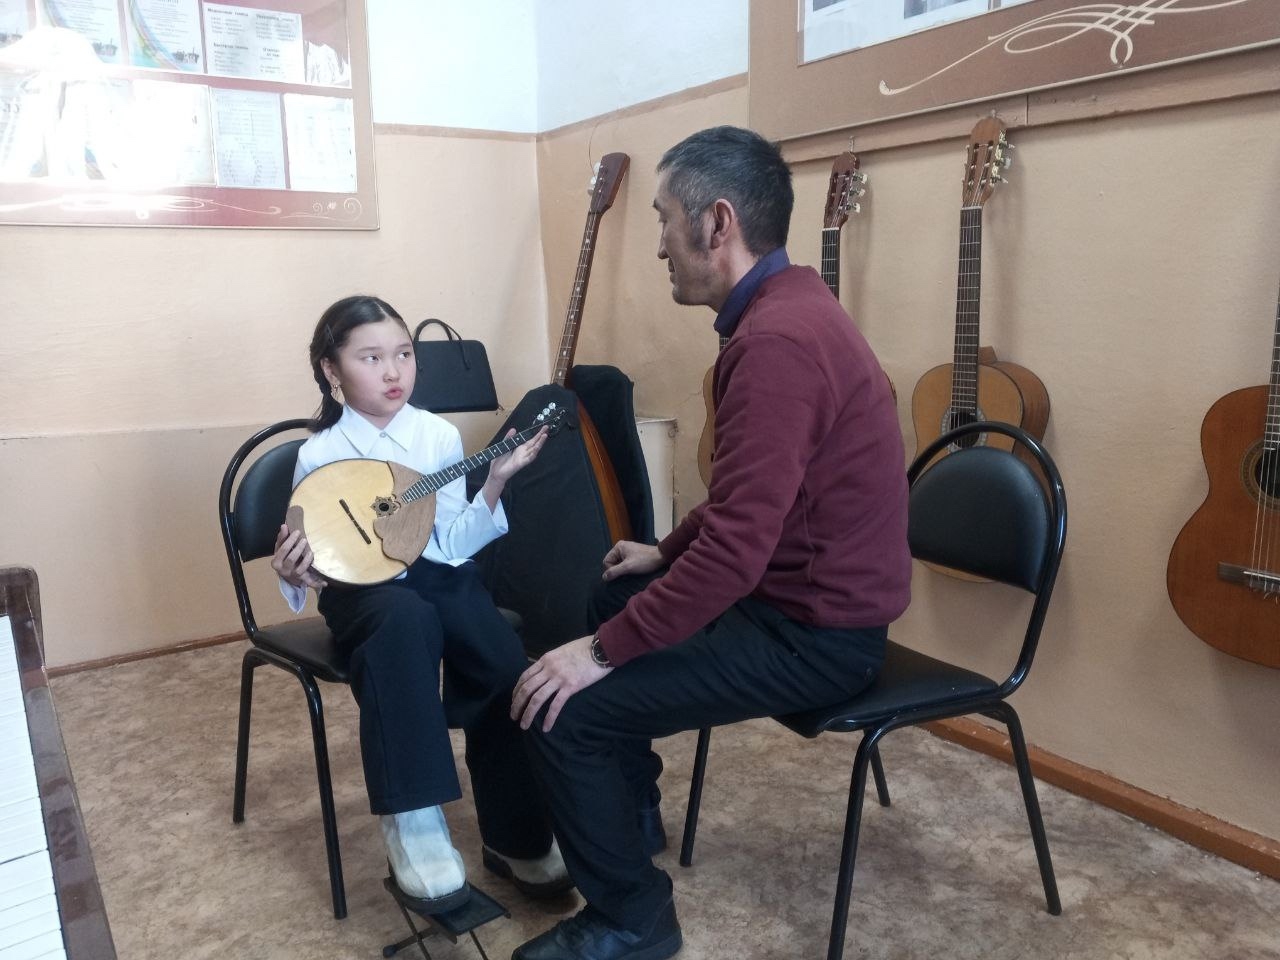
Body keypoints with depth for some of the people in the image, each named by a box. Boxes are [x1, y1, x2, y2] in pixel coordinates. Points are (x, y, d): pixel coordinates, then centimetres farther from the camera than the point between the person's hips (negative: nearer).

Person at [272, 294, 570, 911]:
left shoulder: (440, 436, 2)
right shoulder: (319, 455, -4)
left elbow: (454, 544, 1)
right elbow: (313, 562, 1)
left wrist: (496, 482, -10)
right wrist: (297, 574, -22)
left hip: (440, 576, 3)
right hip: (363, 590, -2)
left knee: (507, 663, -26)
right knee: (406, 619, -39)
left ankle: (515, 836, -5)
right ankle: (412, 823, -30)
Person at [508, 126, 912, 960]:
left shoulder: (776, 340, -27)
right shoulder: (786, 306, 8)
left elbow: (736, 548, -31)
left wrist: (603, 652, -23)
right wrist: (666, 554, 22)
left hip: (813, 632, -11)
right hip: (801, 592, 11)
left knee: (567, 707, -15)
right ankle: (628, 810, 37)